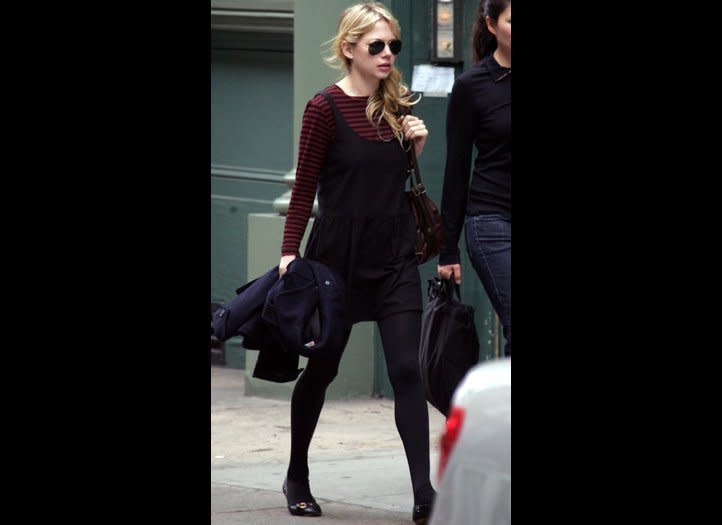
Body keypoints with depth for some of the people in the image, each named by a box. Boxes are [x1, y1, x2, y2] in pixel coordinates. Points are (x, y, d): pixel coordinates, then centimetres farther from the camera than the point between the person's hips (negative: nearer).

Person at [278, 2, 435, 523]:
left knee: (407, 368, -8)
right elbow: (305, 187, -8)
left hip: (395, 255, 4)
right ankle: (297, 478, 29)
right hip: (339, 255, -3)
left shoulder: (397, 104, 6)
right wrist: (290, 252, -14)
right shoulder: (326, 108, -9)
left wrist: (415, 146, -1)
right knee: (321, 367, 10)